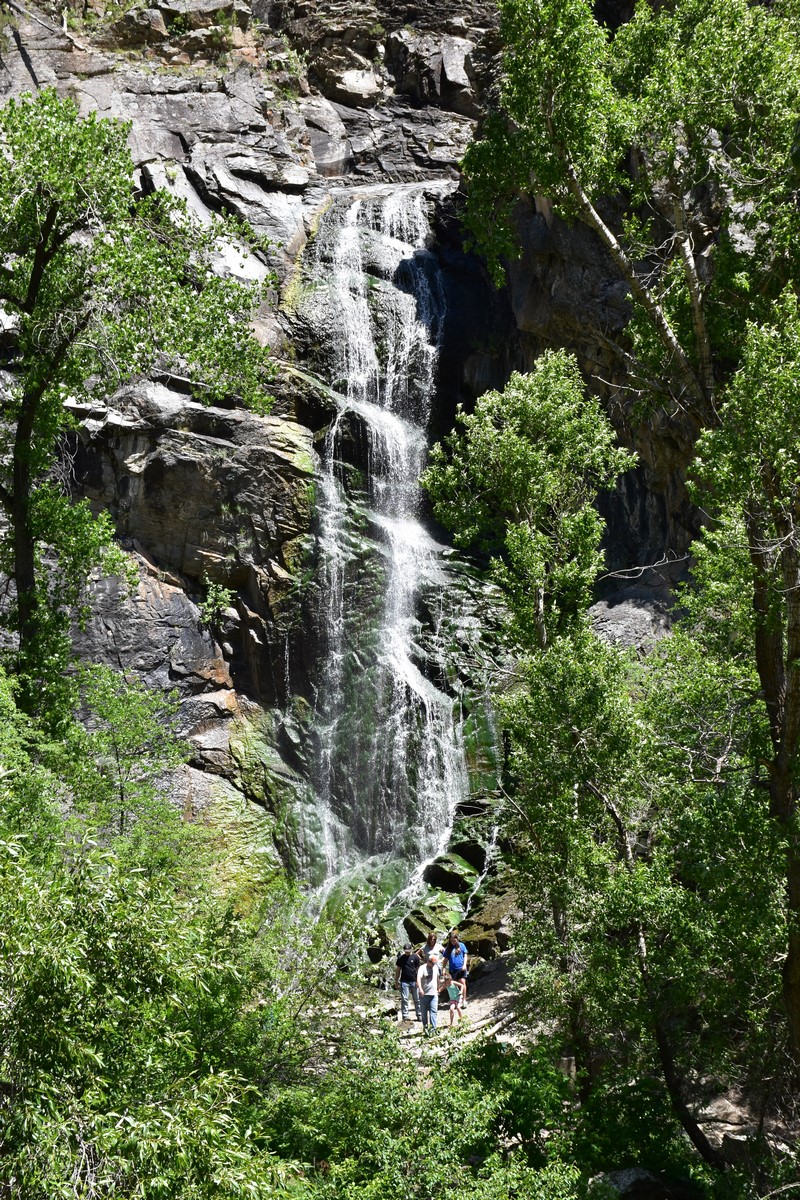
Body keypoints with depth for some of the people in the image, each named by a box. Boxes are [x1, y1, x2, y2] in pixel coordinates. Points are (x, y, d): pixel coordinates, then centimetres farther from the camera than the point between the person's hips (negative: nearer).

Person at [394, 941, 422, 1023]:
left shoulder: (415, 957, 1)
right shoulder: (401, 958, 5)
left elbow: (418, 969, 3)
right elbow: (398, 970, 10)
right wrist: (396, 981, 8)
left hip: (414, 981, 0)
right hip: (404, 981, 1)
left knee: (417, 999, 6)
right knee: (404, 999, -2)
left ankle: (419, 1015, 12)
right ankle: (405, 1016, 2)